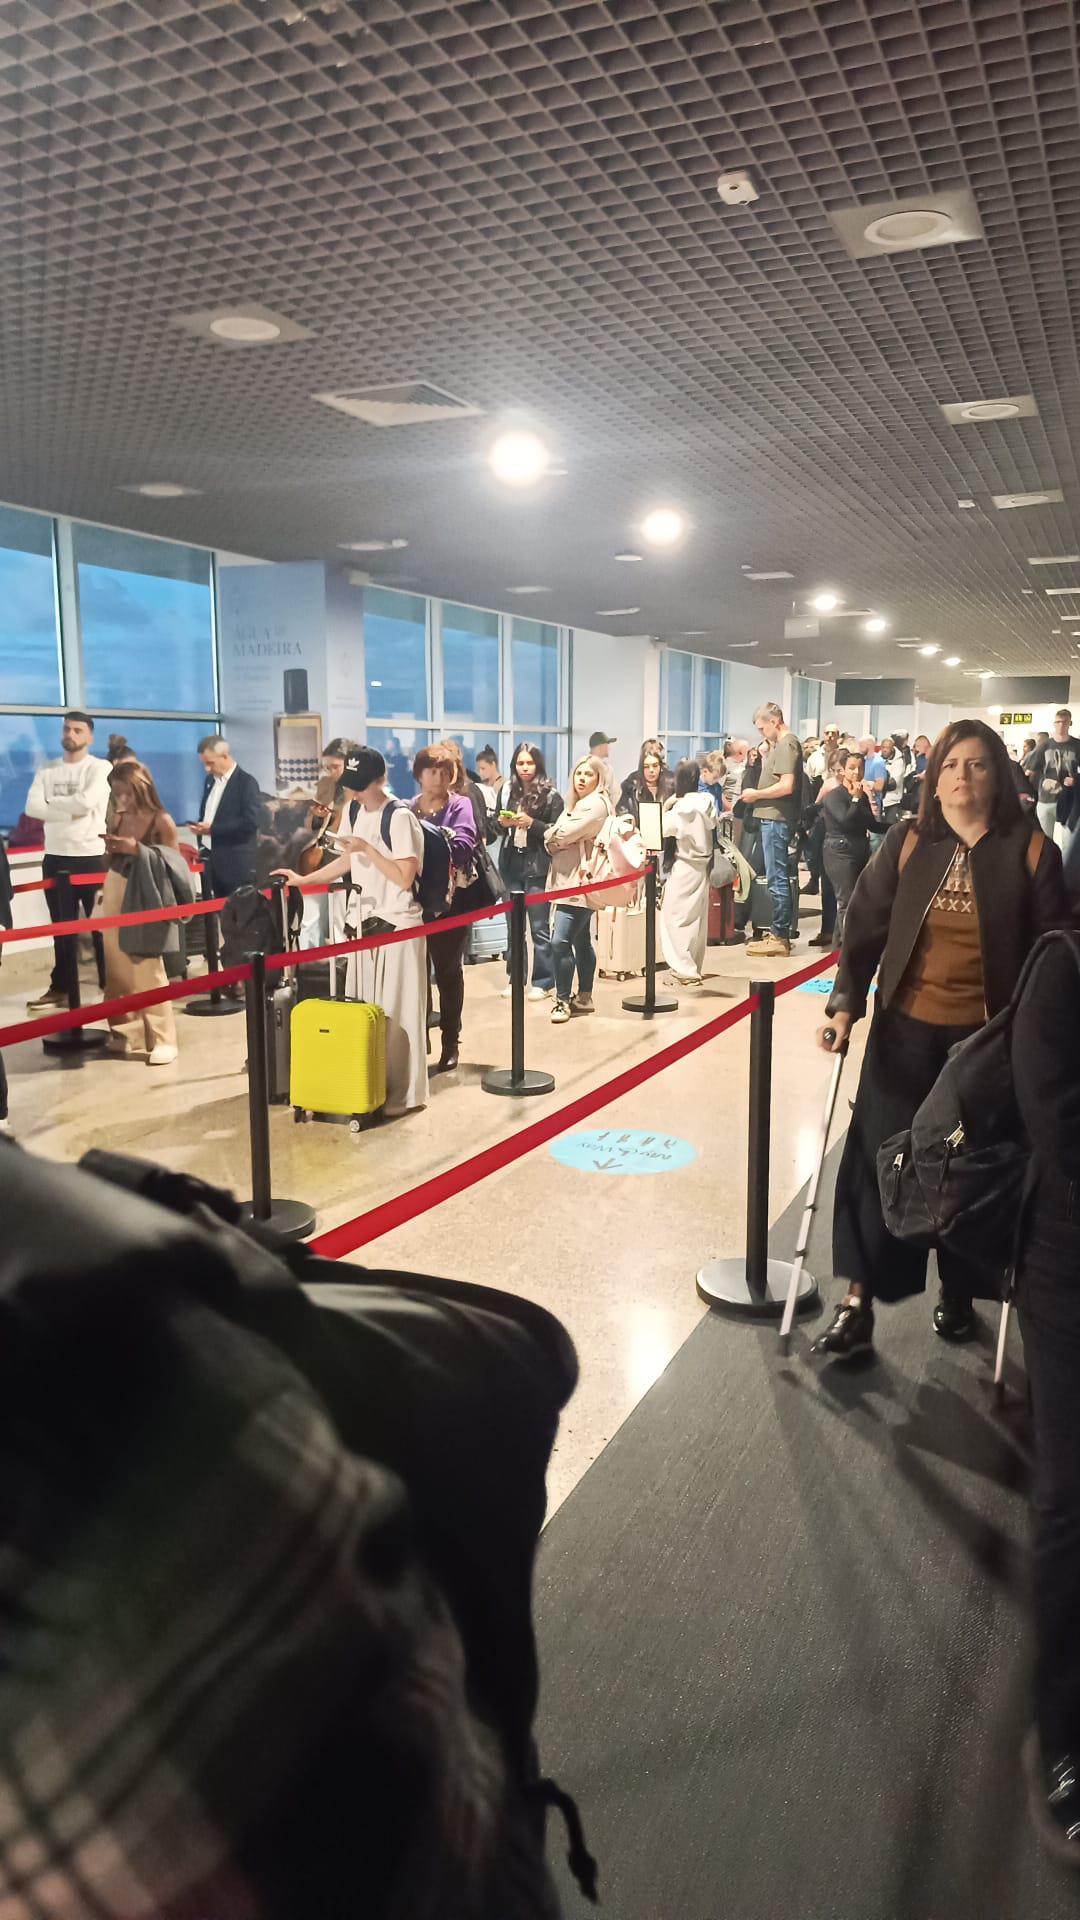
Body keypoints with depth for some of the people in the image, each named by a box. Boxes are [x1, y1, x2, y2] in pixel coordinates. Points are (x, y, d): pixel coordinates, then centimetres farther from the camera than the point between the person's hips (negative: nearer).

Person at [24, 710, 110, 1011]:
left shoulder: (100, 768, -4)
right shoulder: (47, 770, 9)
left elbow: (86, 802, -20)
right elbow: (32, 807, -4)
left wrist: (52, 802, -6)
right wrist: (70, 813, -16)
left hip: (91, 856, -4)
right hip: (55, 857, 5)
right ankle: (60, 987, 20)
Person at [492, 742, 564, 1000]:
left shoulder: (550, 794, -4)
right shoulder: (507, 790, 7)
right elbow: (496, 826, 16)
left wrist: (531, 823, -17)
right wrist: (502, 822, -5)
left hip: (537, 867, -4)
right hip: (510, 865, 4)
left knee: (539, 927, -1)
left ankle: (543, 982, 7)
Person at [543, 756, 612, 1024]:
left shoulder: (597, 805, -12)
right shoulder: (576, 804, 18)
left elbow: (561, 835, -17)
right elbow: (556, 842, 14)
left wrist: (551, 834, 3)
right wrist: (557, 840, -8)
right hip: (569, 881, 10)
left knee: (560, 941, -14)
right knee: (581, 941, 14)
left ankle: (563, 1000, -6)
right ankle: (583, 997, 21)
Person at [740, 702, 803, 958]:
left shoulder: (787, 744, -13)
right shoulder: (781, 743, 18)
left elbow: (786, 786, -22)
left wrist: (756, 794, -13)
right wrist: (768, 750, 12)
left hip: (777, 819, -11)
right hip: (773, 818, 11)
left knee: (776, 879, -7)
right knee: (777, 877, 14)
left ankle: (780, 937, -3)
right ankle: (780, 933, 21)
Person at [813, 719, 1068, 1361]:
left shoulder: (1030, 851, -4)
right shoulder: (907, 844, 0)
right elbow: (865, 927, -1)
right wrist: (845, 1005, -12)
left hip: (988, 1038, -1)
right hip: (905, 1031, 1)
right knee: (881, 1162, 1)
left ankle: (959, 1295, 30)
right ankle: (857, 1305, 9)